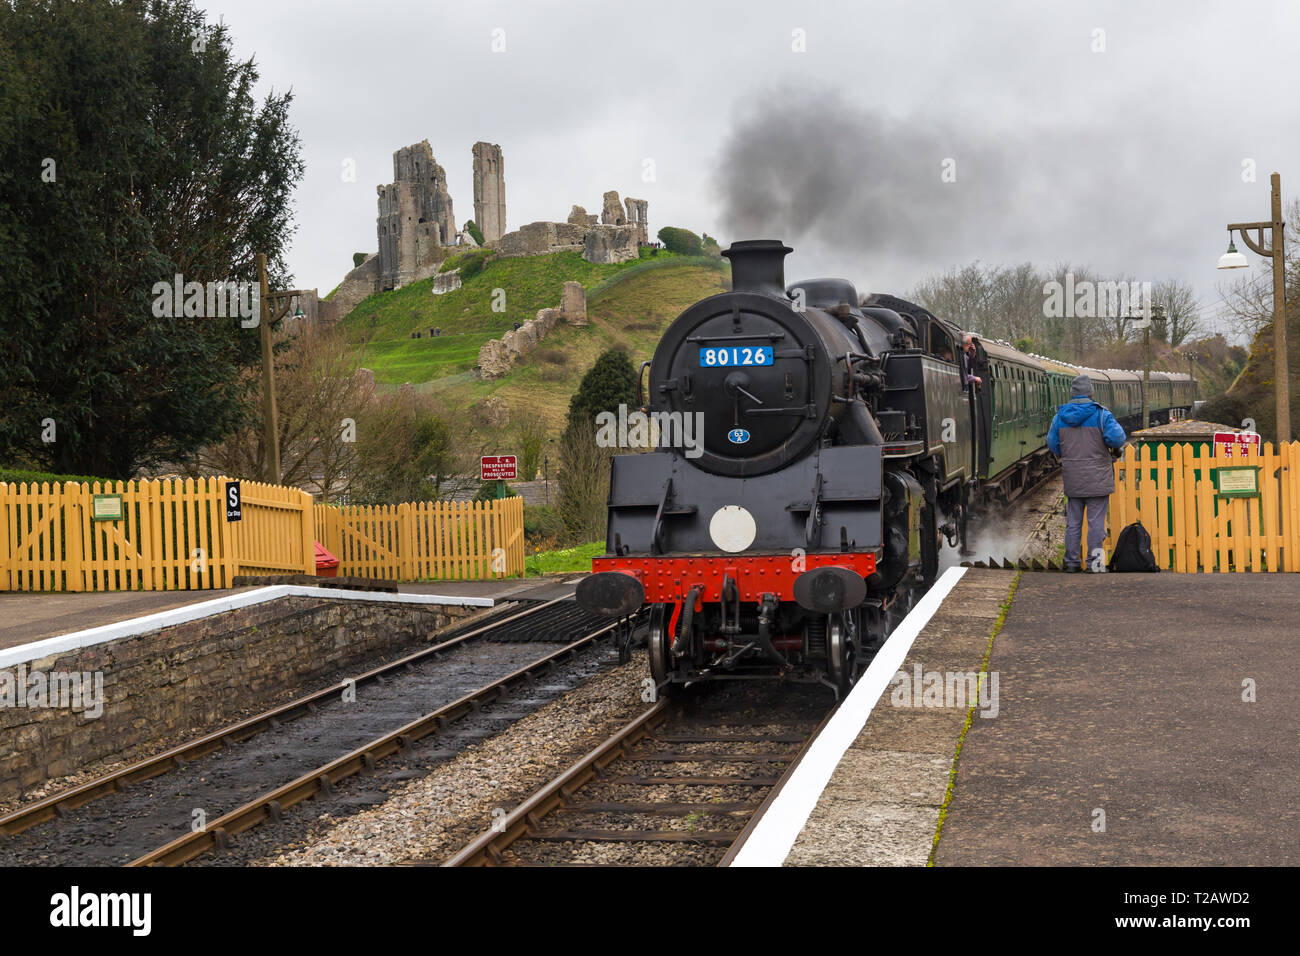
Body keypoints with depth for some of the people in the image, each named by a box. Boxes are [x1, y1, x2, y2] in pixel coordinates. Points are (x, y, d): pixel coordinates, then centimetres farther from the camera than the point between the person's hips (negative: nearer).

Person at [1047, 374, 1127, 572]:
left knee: (1073, 522, 11)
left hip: (1072, 480, 4)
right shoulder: (1100, 414, -9)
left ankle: (1071, 562, 13)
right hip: (1097, 480, -4)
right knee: (1096, 522, 1)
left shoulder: (1060, 417, 4)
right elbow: (1117, 438, -17)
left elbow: (1052, 444, 10)